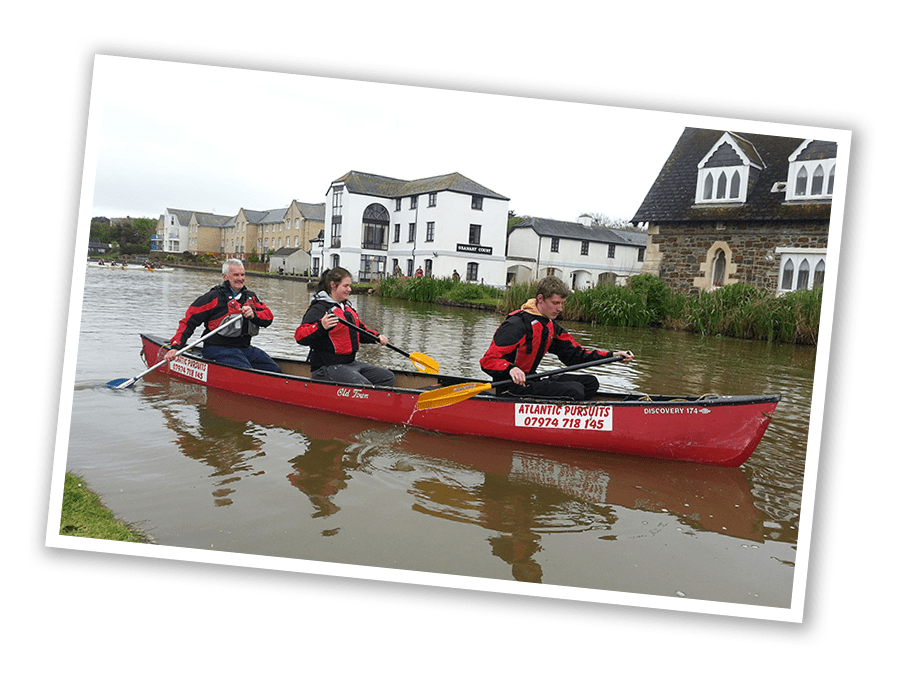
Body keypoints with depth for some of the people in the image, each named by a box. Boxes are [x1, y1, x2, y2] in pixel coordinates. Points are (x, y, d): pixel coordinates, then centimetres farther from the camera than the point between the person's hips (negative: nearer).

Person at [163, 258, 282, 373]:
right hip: (217, 349, -7)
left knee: (275, 370, -6)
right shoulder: (213, 297, -5)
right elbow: (188, 322, -5)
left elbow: (268, 317, 5)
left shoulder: (250, 297, 14)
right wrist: (175, 347, -16)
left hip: (244, 348, 7)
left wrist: (253, 315, -18)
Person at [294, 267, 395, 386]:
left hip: (351, 363, 10)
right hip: (327, 368, -10)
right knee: (365, 387, -28)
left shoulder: (347, 308, 18)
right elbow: (300, 336, -22)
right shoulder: (318, 309, -12)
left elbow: (360, 330, 31)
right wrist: (321, 327, -39)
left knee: (387, 377, 5)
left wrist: (376, 337, 12)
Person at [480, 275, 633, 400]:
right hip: (512, 387, -10)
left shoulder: (551, 327, 11)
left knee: (590, 382, 4)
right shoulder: (517, 324, -18)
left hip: (531, 380, 10)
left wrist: (613, 355, 3)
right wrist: (510, 368, -45)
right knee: (575, 390, -21)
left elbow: (575, 354, 12)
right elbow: (488, 361, -24)